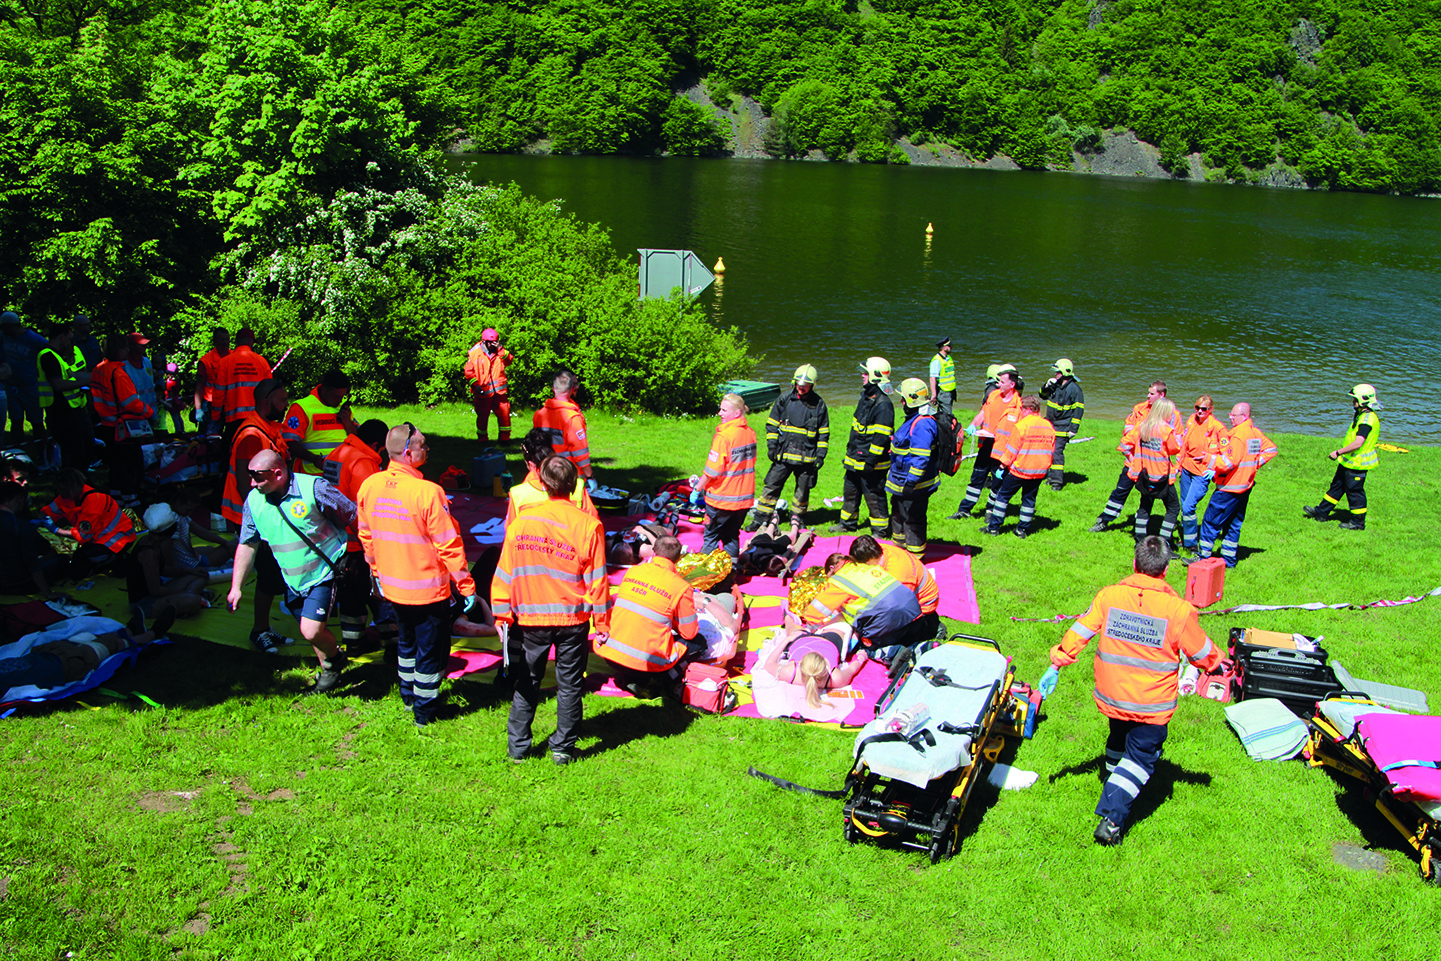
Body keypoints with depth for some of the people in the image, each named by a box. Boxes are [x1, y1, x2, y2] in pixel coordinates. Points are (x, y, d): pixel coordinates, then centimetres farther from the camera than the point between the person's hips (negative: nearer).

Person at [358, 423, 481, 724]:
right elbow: (448, 546, -20)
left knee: (407, 640, 28)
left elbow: (365, 536, 7)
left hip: (392, 586, 6)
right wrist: (467, 587, -10)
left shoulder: (369, 486, -7)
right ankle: (425, 708, 25)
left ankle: (407, 694, 44)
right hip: (428, 589, -6)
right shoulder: (427, 492, -26)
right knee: (430, 649, 13)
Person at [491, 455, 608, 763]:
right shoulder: (588, 525, -11)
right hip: (573, 619, -1)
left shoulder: (521, 522, -7)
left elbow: (505, 572, -2)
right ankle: (563, 748, 18)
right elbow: (597, 579, -7)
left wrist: (502, 614, 7)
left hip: (530, 619, 1)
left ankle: (517, 746, 22)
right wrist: (601, 622, 2)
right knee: (569, 685, 12)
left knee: (526, 683, 16)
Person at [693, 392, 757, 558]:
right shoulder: (750, 433, 3)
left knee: (711, 535, 7)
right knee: (732, 535, 17)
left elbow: (712, 470, -19)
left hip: (721, 499, -7)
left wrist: (698, 488, -6)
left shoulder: (723, 436, -20)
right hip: (744, 497, 7)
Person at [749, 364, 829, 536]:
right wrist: (772, 445, 0)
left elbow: (824, 433, 7)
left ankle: (798, 520, 26)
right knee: (771, 485, -1)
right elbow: (772, 424, 9)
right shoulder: (784, 399, 3)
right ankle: (760, 519, 5)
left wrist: (820, 455, 2)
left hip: (807, 456, 0)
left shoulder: (819, 404, 1)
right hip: (783, 454, 0)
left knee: (803, 490, 9)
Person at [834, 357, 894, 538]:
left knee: (874, 496, 0)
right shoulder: (865, 398, 11)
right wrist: (850, 450, 23)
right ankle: (847, 523, 35)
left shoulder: (883, 405, -20)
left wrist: (871, 460, -23)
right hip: (855, 459, 10)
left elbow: (881, 437, -23)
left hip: (872, 463, -10)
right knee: (850, 491, 20)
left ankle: (881, 530, 13)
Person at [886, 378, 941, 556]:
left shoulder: (922, 424, -25)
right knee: (898, 514, 24)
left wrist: (911, 482, -28)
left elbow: (921, 458, -29)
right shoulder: (914, 419, 10)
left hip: (914, 486, -11)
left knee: (912, 520, 0)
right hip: (903, 481, 11)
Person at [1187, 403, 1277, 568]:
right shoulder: (1256, 433, 8)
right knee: (1234, 524, 15)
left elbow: (1230, 461, -26)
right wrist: (1255, 464, 15)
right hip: (1246, 485, 9)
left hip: (1230, 488, -9)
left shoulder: (1238, 435, -20)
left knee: (1211, 521, -1)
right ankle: (1229, 559, 19)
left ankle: (1203, 557, 2)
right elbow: (1271, 449, 18)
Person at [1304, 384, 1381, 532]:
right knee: (1337, 485, 18)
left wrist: (1338, 452, -24)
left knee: (1354, 491, 0)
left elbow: (1358, 443, -31)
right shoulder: (1362, 415, 10)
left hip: (1357, 464, -11)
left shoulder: (1367, 420, -24)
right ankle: (1321, 512, 29)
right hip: (1350, 461, 11)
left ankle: (1358, 522, 12)